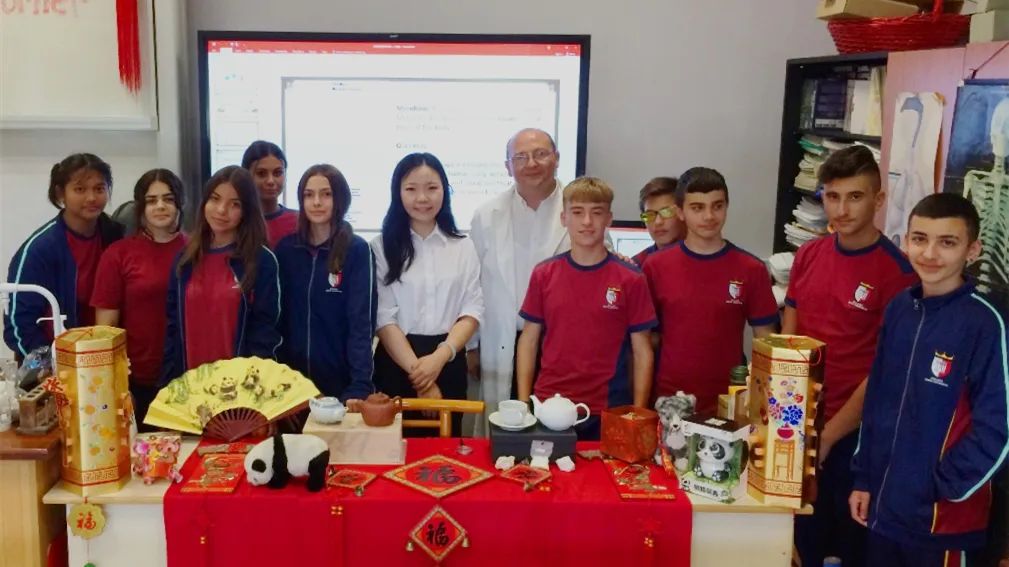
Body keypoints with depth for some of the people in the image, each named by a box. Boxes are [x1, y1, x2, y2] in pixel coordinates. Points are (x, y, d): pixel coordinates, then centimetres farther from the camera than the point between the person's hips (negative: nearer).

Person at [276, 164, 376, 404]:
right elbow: (278, 316, 7)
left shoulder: (357, 250, -9)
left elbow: (362, 323, -14)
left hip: (341, 380, -3)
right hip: (292, 377, 3)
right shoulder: (286, 248, 3)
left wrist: (360, 386, -22)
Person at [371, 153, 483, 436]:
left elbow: (472, 311, 0)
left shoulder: (463, 247, 6)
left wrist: (438, 358, -14)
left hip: (448, 362, 2)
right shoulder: (382, 247, -2)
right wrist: (417, 370, -14)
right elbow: (384, 318, -7)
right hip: (396, 362, -2)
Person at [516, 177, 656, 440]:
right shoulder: (544, 274, 1)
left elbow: (642, 352, -1)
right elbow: (529, 340, 6)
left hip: (606, 411, -1)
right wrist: (523, 403, 0)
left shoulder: (631, 280, -4)